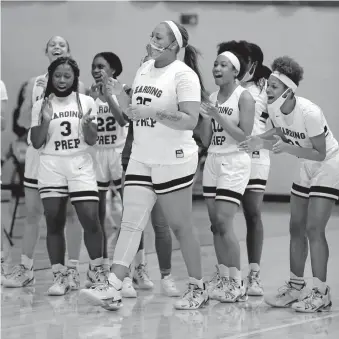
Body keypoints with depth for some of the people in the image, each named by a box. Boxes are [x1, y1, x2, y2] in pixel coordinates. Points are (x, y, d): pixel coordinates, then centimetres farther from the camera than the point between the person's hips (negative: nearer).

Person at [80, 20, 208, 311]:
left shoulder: (184, 75, -11)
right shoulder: (145, 69, 12)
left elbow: (190, 120, -22)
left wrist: (154, 113, -28)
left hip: (173, 161, -7)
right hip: (141, 159, 7)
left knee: (181, 227, 3)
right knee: (131, 223, -4)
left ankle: (198, 289, 18)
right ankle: (112, 290, -12)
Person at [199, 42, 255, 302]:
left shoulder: (244, 98, -8)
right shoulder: (212, 97, 11)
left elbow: (245, 137, -15)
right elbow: (206, 140, 12)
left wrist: (220, 117, -21)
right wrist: (206, 118, -5)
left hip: (235, 162, -7)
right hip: (213, 161, 7)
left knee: (224, 222, -14)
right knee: (215, 224, 5)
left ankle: (237, 283, -9)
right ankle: (223, 278, 12)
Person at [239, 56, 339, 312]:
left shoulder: (309, 113, -31)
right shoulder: (275, 109, -10)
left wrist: (287, 148, -37)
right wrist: (262, 142, -12)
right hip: (306, 169, 8)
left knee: (313, 228, -14)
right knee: (296, 227, 7)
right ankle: (296, 286, 17)